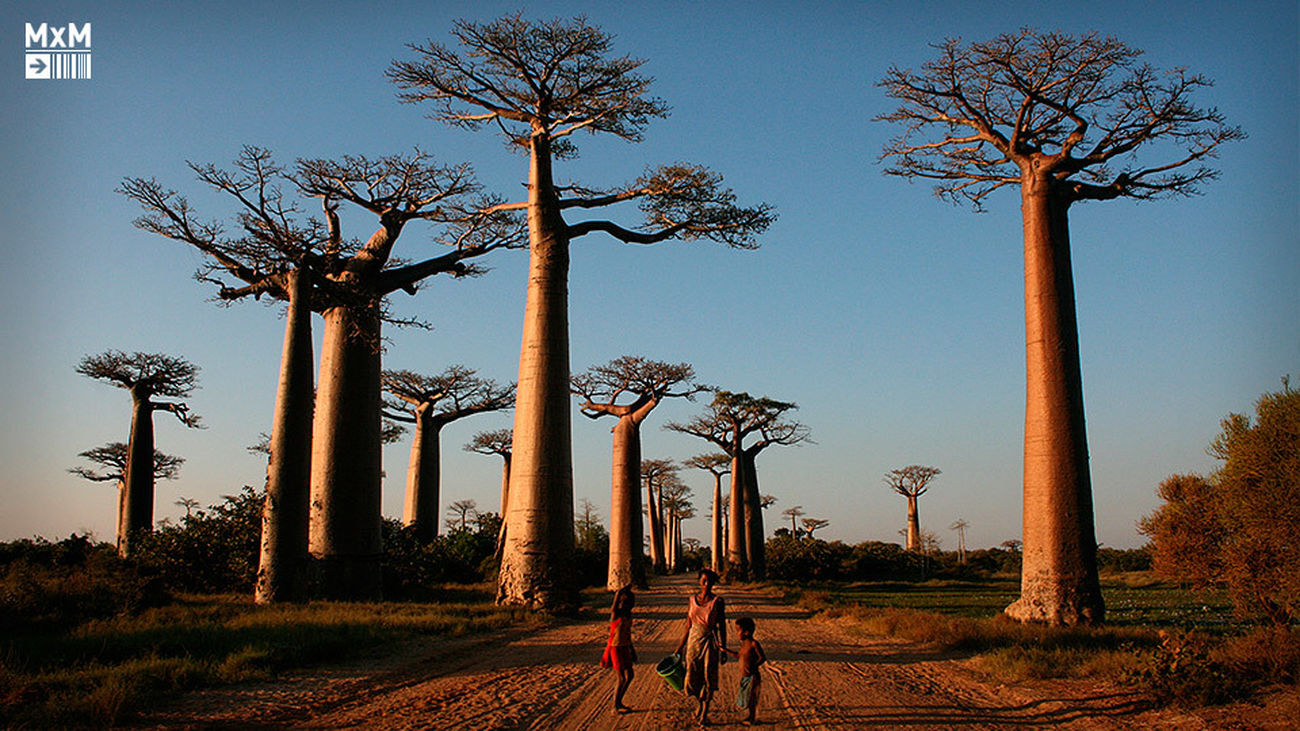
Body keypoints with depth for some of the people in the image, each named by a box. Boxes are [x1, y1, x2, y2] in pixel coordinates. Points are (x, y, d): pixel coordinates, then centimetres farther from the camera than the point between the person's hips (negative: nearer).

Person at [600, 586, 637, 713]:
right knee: (622, 679, -4)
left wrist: (632, 649, 23)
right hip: (616, 648, -8)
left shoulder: (627, 614, 9)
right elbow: (618, 594, -33)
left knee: (629, 675, 14)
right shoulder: (616, 613, -15)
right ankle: (616, 707, 9)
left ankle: (618, 702, 27)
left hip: (624, 648, 8)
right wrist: (627, 589, -14)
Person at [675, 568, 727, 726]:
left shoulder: (717, 601, -4)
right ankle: (700, 702, 32)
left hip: (710, 641, -3)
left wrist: (723, 647, -8)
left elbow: (722, 626, -2)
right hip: (694, 639, 3)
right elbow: (688, 624, 11)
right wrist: (681, 645, 11)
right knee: (692, 676, 3)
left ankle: (704, 713, 15)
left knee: (708, 677, 2)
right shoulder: (692, 599, 5)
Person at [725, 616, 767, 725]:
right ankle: (751, 716, 32)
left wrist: (753, 666, -30)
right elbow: (738, 655, 22)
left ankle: (753, 718, 16)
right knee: (745, 696, 16)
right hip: (744, 677, 8)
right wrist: (726, 650, 22)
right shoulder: (743, 643, 8)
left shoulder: (754, 644, -17)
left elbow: (763, 657, -18)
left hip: (752, 677, -8)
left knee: (752, 698, 2)